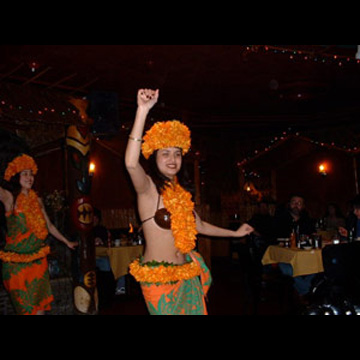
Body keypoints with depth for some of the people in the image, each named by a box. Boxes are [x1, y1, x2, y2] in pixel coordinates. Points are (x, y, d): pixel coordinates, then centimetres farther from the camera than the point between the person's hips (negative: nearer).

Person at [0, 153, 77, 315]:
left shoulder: (36, 200, 10)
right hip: (17, 260, -5)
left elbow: (49, 226, 20)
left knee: (41, 304, 9)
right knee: (25, 306, 4)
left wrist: (67, 242, 26)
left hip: (38, 258, 5)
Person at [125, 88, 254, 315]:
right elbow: (131, 163, -34)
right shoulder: (148, 188, -12)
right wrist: (143, 110, -39)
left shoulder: (180, 192, 10)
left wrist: (235, 233, 31)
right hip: (159, 278, -6)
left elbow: (199, 226, 22)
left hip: (188, 276, 7)